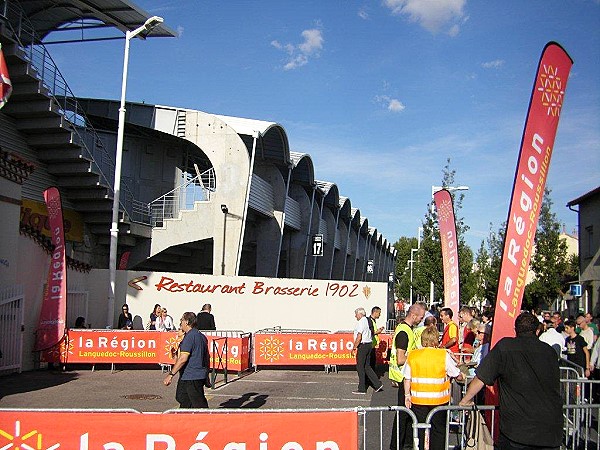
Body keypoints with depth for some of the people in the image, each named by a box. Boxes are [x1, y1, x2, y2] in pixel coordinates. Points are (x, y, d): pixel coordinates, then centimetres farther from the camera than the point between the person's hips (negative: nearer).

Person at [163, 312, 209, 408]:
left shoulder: (189, 336, -17)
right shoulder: (201, 336, 12)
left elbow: (183, 359, -23)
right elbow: (206, 356, 18)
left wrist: (171, 374, -20)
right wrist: (206, 373, 26)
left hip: (192, 377, -10)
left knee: (199, 404, -4)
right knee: (181, 398, 21)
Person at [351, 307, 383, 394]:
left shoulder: (361, 322, -15)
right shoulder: (368, 321, 13)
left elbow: (359, 337, -20)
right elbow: (372, 334, 15)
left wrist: (354, 348, -15)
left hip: (362, 345, -9)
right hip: (369, 344, 9)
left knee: (360, 367, 1)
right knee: (367, 366, 16)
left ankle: (362, 389, 7)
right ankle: (378, 384, 13)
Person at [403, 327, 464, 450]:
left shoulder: (412, 355, -3)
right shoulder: (444, 355, -10)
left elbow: (407, 378, 0)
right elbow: (458, 376, -2)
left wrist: (407, 395, 11)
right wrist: (462, 377, 20)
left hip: (418, 399, 2)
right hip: (439, 400, -2)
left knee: (419, 429, 14)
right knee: (438, 430, 13)